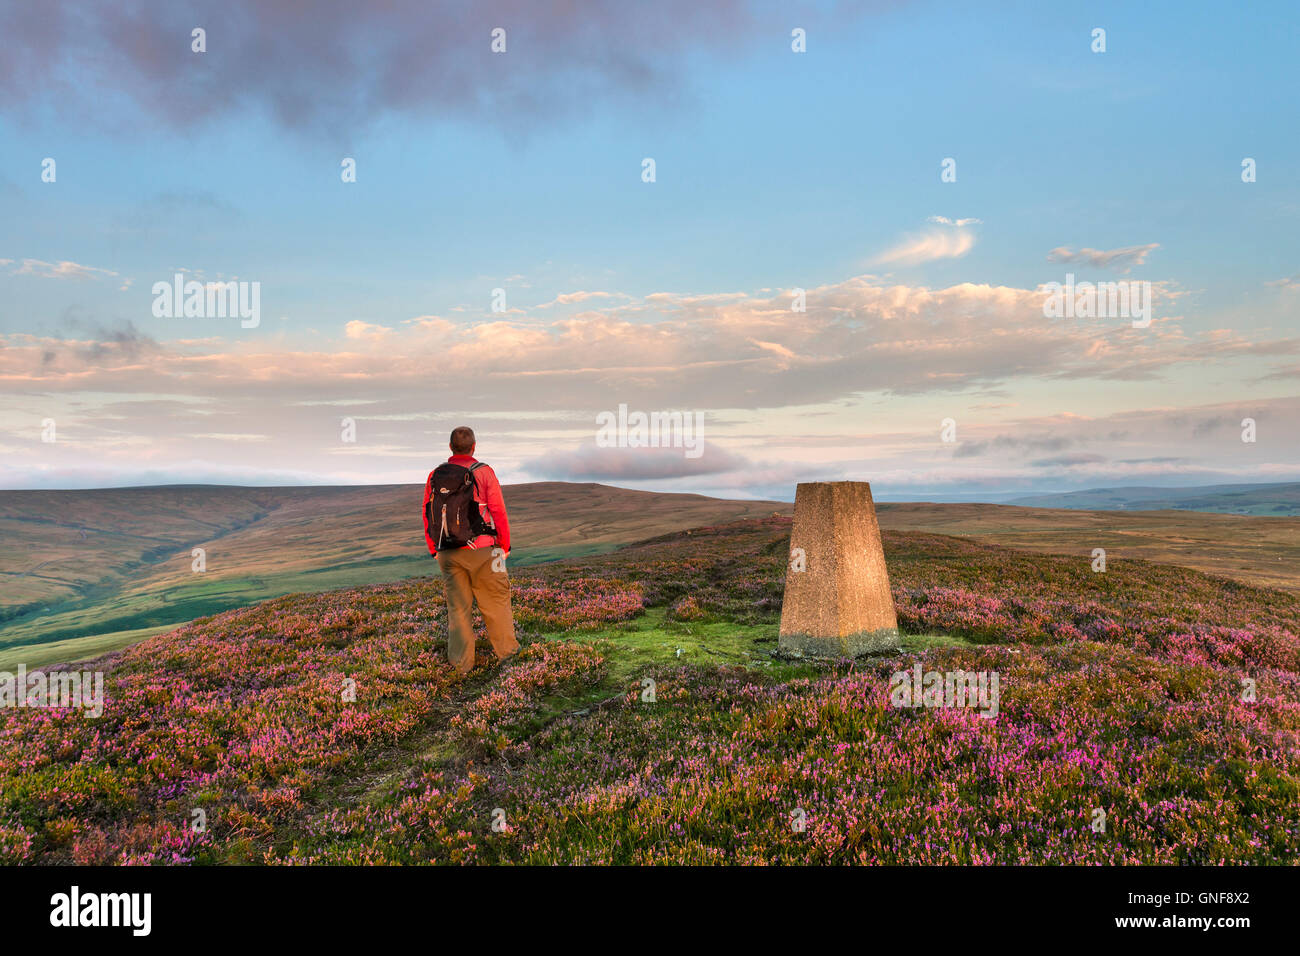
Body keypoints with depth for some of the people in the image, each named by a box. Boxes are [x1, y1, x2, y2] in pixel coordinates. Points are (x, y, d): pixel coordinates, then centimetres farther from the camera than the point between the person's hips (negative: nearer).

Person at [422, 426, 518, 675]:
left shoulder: (434, 476, 4)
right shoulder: (484, 472, -7)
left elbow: (428, 516, 9)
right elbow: (499, 512, -7)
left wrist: (435, 551, 18)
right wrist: (505, 545, 5)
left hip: (448, 554, 3)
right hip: (481, 551, -3)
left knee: (457, 606, 9)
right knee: (495, 601, 12)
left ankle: (461, 662, 12)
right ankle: (506, 648, 24)